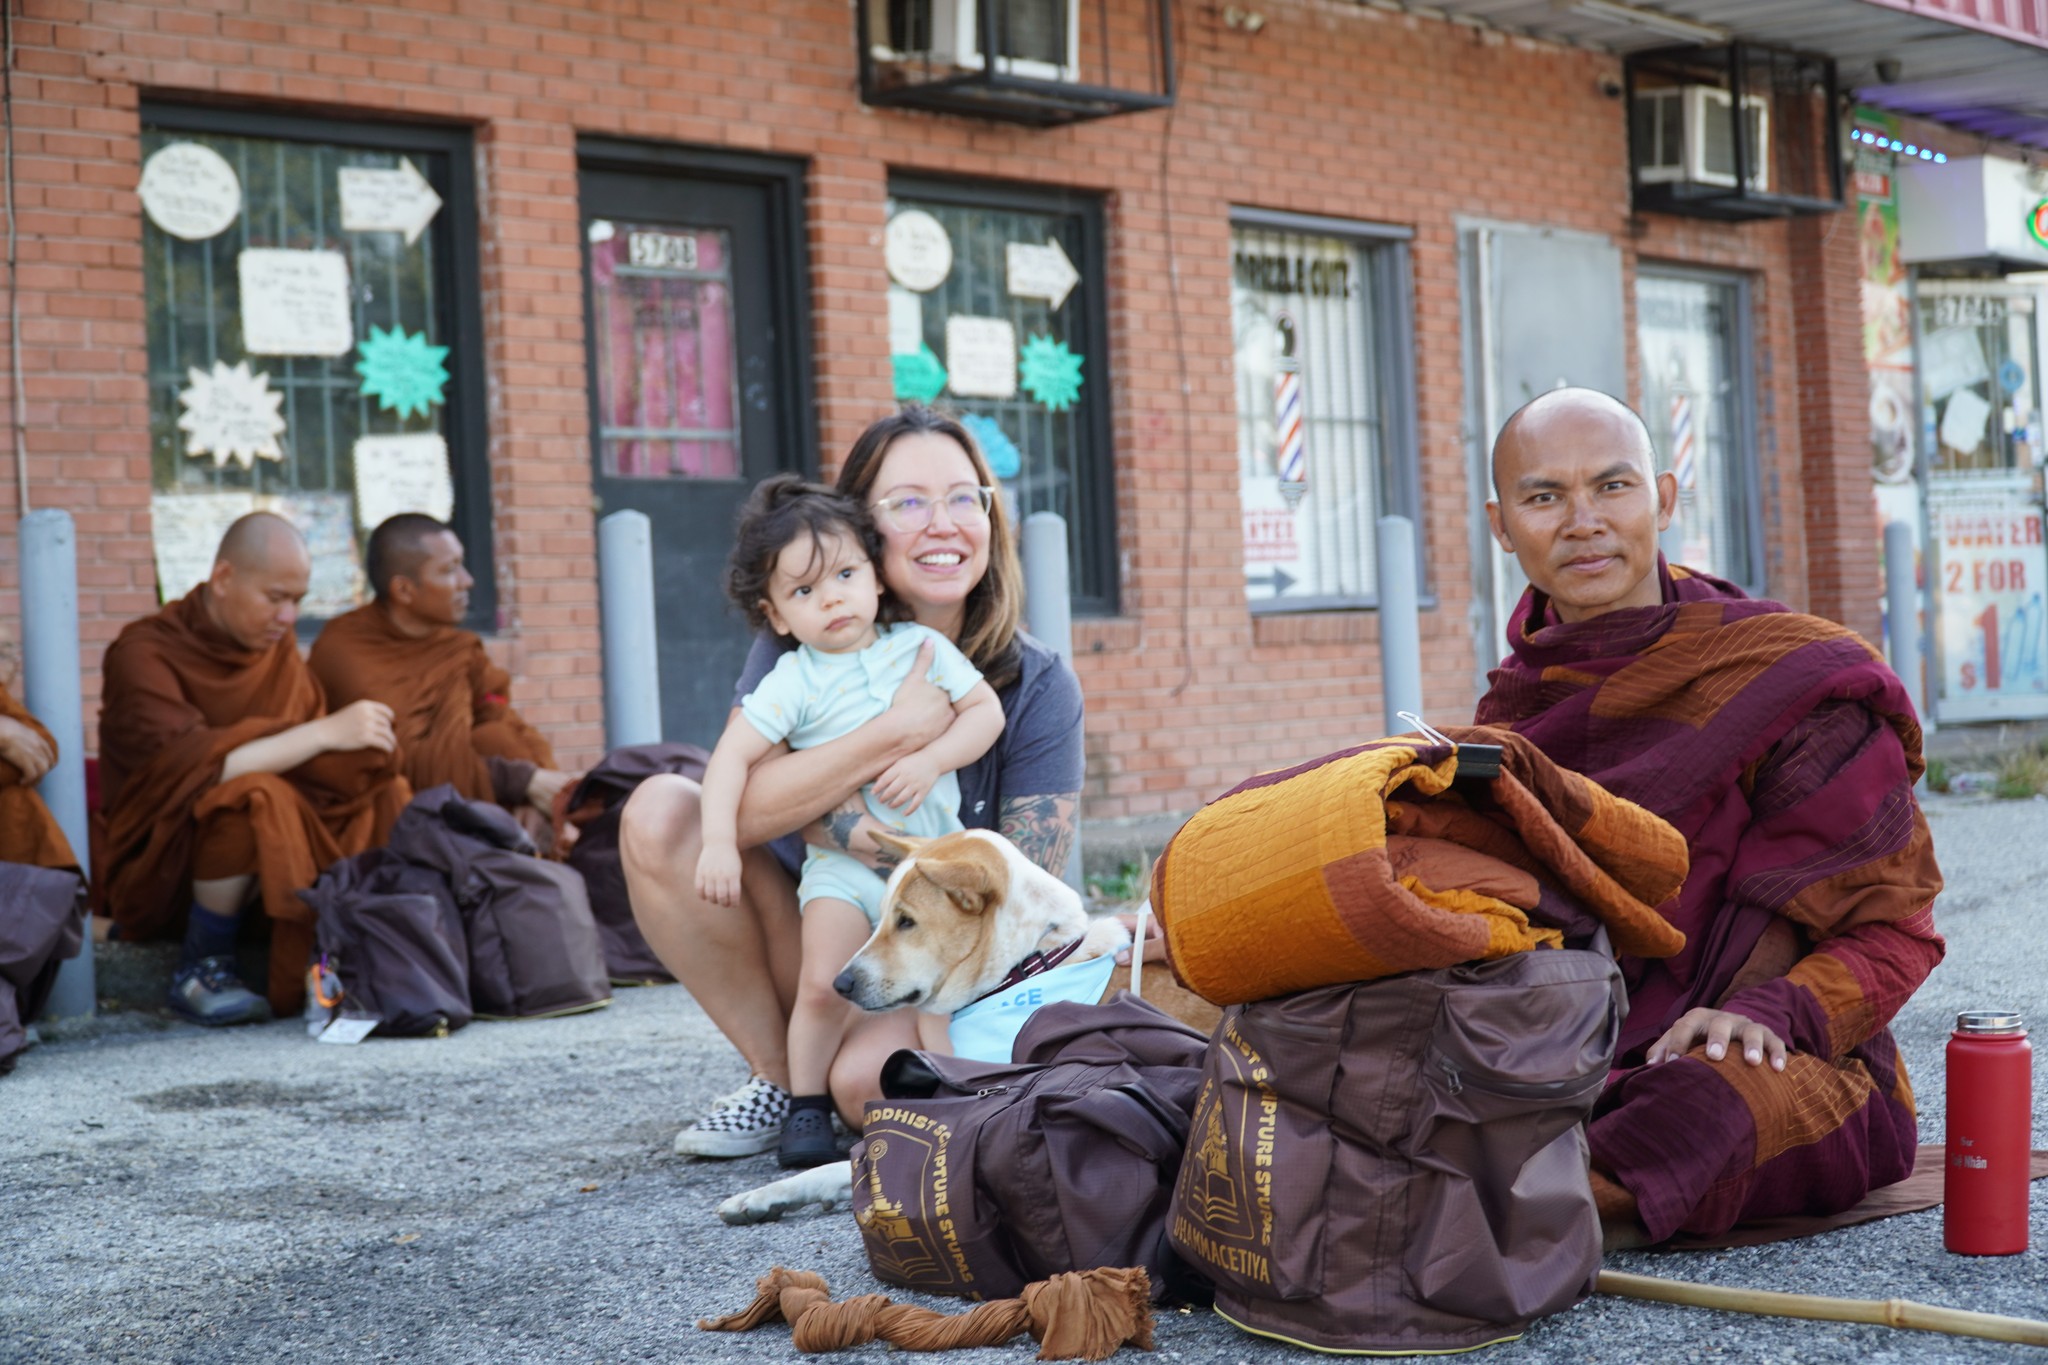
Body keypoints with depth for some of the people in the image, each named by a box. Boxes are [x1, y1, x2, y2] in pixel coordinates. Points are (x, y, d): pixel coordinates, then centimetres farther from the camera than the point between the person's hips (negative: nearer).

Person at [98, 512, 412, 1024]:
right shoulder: (145, 653, -14)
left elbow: (299, 750, 3)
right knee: (252, 796, -34)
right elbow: (192, 765, -28)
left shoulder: (277, 645, 8)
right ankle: (201, 971, -16)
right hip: (160, 874, -6)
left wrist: (365, 743, -19)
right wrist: (325, 733, -28)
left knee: (383, 795, -11)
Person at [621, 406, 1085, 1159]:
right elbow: (739, 808, -23)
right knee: (659, 813, -20)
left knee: (867, 1078, -36)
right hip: (804, 936, 3)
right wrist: (900, 732, -31)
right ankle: (776, 1074, -7)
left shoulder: (1038, 687, -10)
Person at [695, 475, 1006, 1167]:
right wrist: (719, 842, -24)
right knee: (823, 985, -13)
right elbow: (731, 756, -11)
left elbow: (985, 709, 0)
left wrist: (929, 761, -16)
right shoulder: (793, 681, -5)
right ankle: (805, 1105, 4)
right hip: (841, 860, -2)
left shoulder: (922, 647, 2)